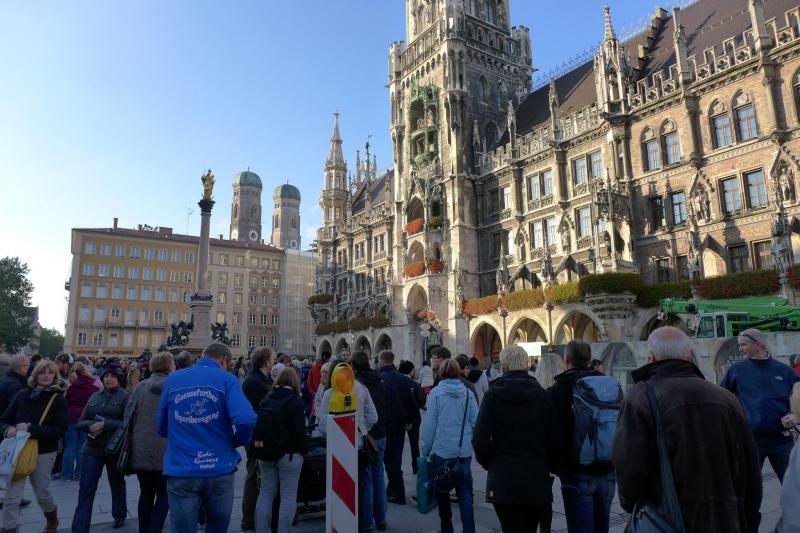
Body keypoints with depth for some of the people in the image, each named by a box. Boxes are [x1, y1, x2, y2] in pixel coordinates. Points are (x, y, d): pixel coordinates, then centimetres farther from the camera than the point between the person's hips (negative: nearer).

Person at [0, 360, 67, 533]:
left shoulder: (58, 399, -8)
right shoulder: (22, 394, -1)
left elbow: (59, 430, -15)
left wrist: (30, 429, -24)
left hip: (44, 452, -1)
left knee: (42, 493, 13)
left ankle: (52, 519, 42)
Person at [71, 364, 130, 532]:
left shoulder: (125, 397, -8)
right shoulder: (95, 396, 7)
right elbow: (81, 422, 6)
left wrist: (105, 425, -24)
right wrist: (91, 426, -15)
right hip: (92, 448, 4)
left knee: (117, 484, 16)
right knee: (86, 489, 0)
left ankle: (120, 516, 36)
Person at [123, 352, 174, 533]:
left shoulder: (141, 387, 1)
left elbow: (128, 417, 3)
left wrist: (132, 442, 14)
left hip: (141, 450, 4)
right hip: (166, 451, -3)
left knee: (146, 494, 19)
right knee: (163, 496, 11)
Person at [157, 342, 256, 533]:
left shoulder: (172, 379, 6)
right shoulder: (227, 380, -4)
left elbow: (162, 428, 13)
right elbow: (245, 420, -19)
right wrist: (237, 442, 2)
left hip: (181, 471, 2)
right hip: (219, 470, -1)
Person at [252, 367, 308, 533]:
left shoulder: (267, 398, 8)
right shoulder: (295, 400, -10)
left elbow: (258, 424, 13)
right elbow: (299, 429, -13)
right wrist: (304, 450, -3)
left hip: (265, 453, 6)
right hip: (289, 453, -6)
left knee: (266, 493, 14)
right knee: (288, 496, 1)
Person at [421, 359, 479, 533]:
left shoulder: (436, 393, -8)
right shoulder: (467, 393, -1)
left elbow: (429, 425, -8)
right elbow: (475, 422, 3)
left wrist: (425, 450, 1)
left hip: (442, 451, -2)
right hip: (464, 452, 2)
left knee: (442, 492, 15)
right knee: (465, 493, 7)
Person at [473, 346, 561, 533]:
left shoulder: (493, 394, -7)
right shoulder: (541, 394, -1)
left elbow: (480, 439, -12)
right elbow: (555, 438, -2)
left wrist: (488, 463, 6)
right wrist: (549, 467, 12)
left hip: (503, 481, -2)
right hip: (537, 480, 3)